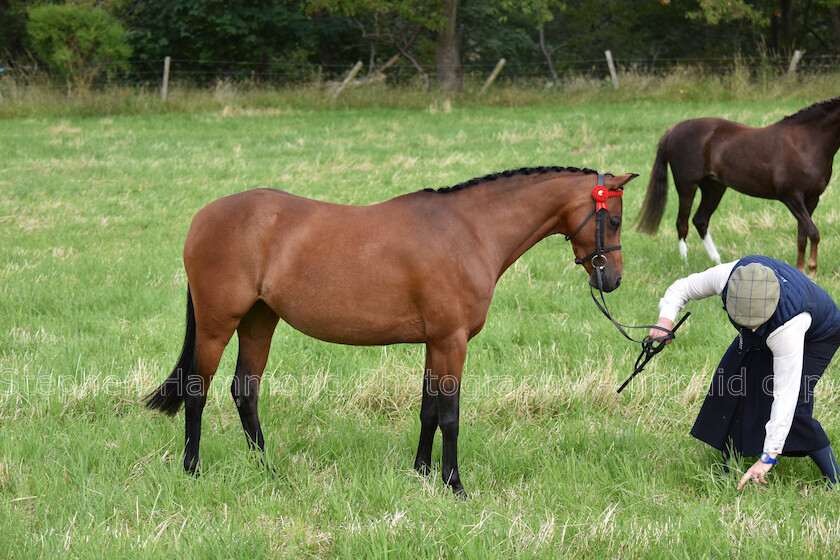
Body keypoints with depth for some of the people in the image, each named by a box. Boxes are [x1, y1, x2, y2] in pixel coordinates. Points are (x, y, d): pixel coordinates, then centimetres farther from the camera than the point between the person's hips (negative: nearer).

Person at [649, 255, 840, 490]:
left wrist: (768, 457, -45)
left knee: (792, 408, -22)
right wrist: (666, 319, -35)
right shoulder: (727, 276, -35)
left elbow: (786, 394, -45)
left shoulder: (788, 327, -48)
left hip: (817, 337, -6)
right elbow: (682, 288, -14)